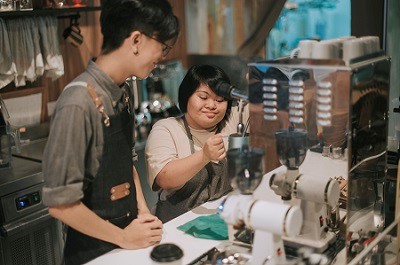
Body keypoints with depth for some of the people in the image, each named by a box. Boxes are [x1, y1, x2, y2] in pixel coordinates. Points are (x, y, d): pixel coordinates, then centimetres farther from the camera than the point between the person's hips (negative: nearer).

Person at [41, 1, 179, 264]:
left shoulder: (124, 92, 0)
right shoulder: (79, 103, -25)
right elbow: (60, 202, -23)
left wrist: (143, 211, 1)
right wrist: (122, 237, -15)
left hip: (128, 231, 7)